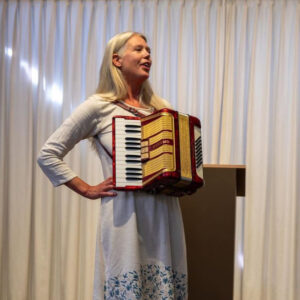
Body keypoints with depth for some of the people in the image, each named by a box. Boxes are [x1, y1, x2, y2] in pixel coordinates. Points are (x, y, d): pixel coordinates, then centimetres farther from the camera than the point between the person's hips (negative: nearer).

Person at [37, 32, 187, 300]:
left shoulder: (162, 107, 15)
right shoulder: (99, 107, 1)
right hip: (125, 215, -4)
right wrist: (89, 190, -3)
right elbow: (48, 155, 1)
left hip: (165, 215, 5)